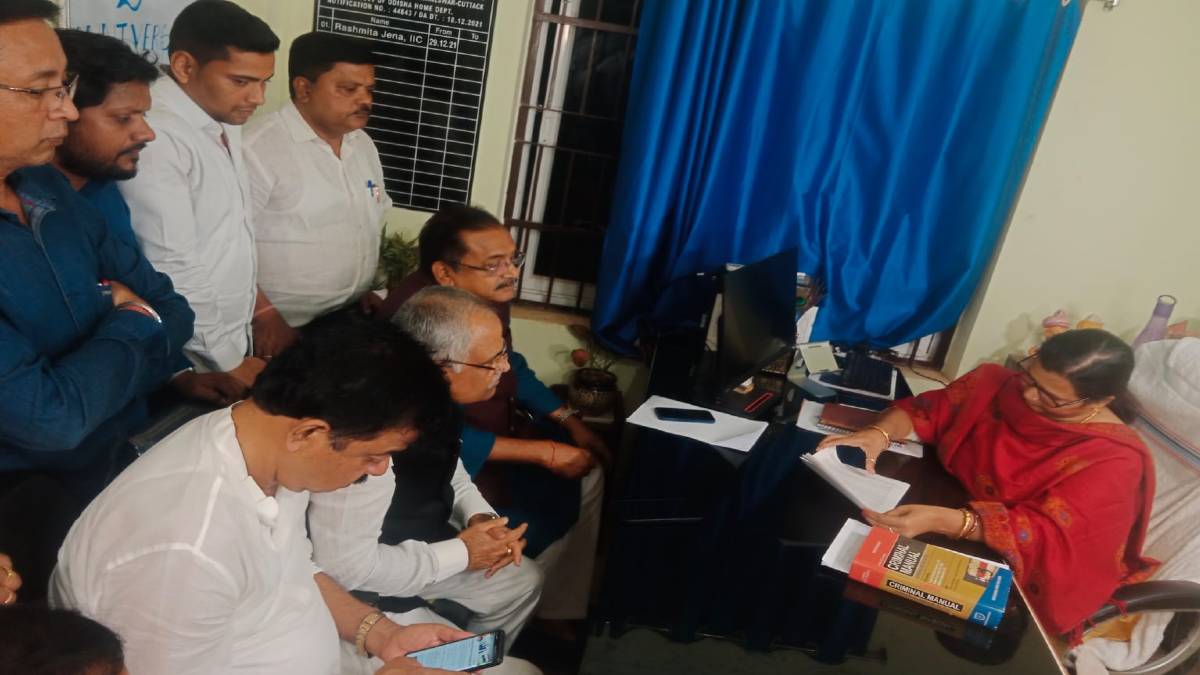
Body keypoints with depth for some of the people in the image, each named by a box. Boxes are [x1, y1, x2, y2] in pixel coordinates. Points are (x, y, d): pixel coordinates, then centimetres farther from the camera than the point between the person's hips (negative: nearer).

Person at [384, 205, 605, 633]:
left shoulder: (490, 295, -6)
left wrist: (569, 421, -1)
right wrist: (544, 452, -27)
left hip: (489, 442, 9)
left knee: (586, 474, 8)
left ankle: (550, 609, 18)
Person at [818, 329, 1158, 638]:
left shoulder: (1113, 460, -22)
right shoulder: (1004, 382, -8)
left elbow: (1049, 536, -30)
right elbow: (932, 408, -3)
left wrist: (940, 520, -44)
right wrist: (879, 434, -26)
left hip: (1014, 576, -5)